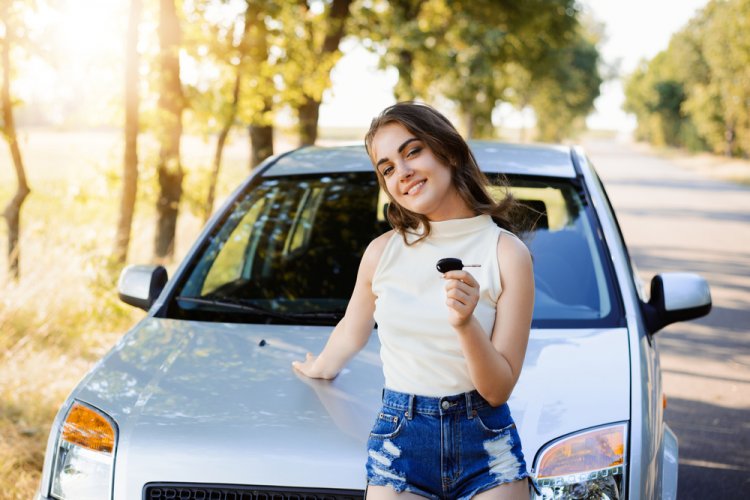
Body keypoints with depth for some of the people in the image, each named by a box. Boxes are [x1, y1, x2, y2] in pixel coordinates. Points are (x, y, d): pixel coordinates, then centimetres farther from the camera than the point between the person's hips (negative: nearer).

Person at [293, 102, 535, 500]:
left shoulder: (507, 253, -7)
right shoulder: (383, 252, -2)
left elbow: (499, 390, -8)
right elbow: (350, 335, 18)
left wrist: (466, 324, -24)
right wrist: (318, 369, 35)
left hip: (485, 446, -1)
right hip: (400, 441, 1)